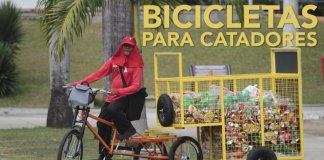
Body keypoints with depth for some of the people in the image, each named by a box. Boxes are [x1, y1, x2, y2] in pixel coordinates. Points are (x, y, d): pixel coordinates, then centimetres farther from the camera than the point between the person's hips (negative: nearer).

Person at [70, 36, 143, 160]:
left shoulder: (136, 65, -4)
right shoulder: (114, 60, 7)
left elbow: (136, 86, -12)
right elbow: (99, 73, 3)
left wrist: (118, 91, -26)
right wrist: (80, 83, -7)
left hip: (127, 97, -5)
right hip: (112, 96, 5)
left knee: (113, 109, -34)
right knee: (102, 123, -5)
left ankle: (128, 130, -11)